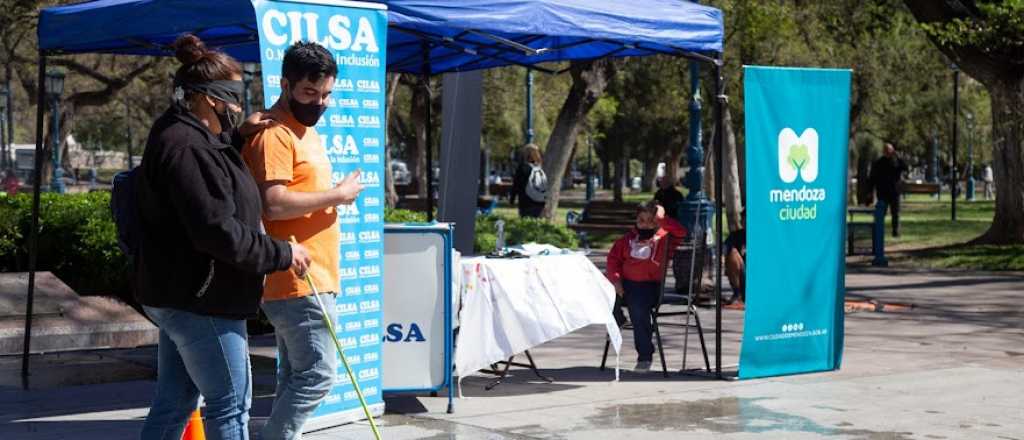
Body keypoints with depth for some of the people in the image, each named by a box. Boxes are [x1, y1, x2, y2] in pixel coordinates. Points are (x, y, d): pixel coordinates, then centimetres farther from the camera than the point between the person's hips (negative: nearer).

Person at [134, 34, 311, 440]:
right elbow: (217, 232, -25)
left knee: (174, 402, 14)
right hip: (201, 300, -11)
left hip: (176, 296, 11)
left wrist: (243, 133, 17)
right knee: (230, 403, 1)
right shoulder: (186, 148, -20)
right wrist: (282, 254, -15)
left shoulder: (183, 137, 14)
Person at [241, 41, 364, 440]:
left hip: (311, 279, 10)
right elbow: (274, 204, -24)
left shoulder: (306, 132, 19)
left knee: (297, 377, 11)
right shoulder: (274, 135, -13)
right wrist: (338, 194, -15)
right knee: (316, 374, -10)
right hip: (297, 281, -10)